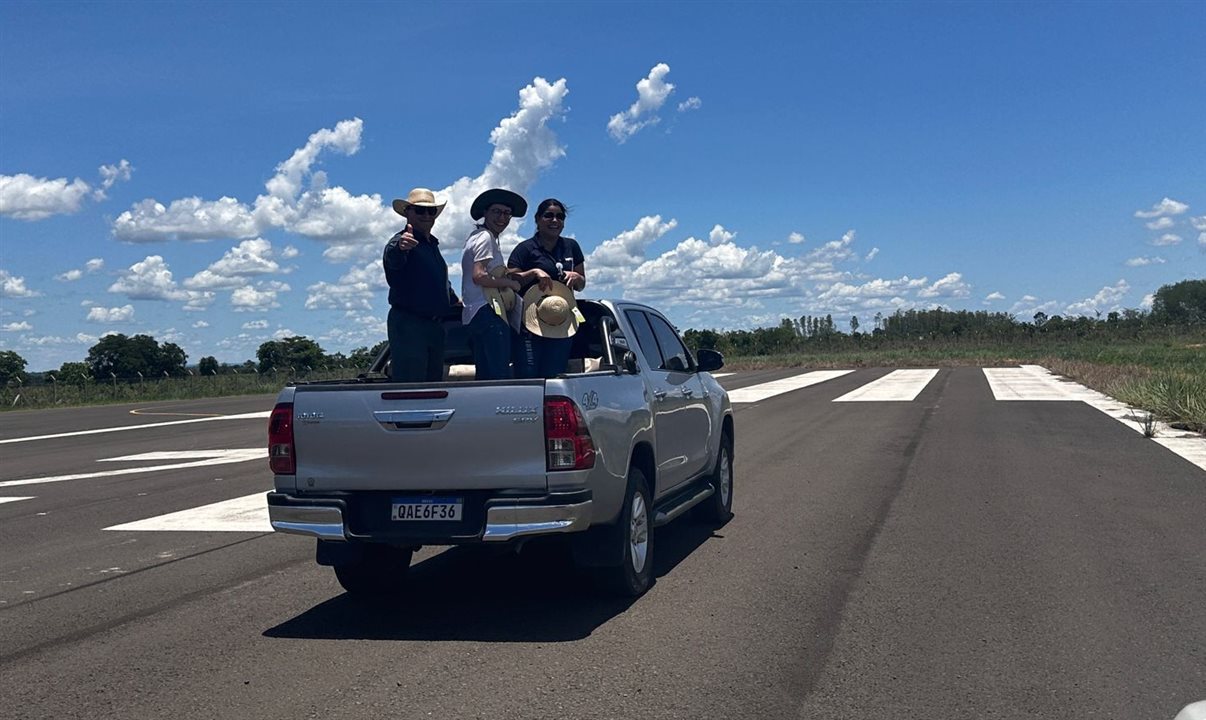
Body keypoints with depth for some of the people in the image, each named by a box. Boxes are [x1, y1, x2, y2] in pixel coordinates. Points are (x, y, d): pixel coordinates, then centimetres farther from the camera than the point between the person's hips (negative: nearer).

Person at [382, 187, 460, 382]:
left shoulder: (432, 244, 19)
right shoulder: (403, 241, -10)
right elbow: (392, 258, -36)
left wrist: (454, 300, 42)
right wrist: (400, 247, -56)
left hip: (435, 326, 9)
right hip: (408, 324, -9)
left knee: (433, 384, 13)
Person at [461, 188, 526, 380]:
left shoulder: (476, 236, 24)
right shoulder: (486, 237, -7)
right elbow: (479, 276, -19)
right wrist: (511, 283, -8)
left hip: (475, 313, 11)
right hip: (489, 312, -11)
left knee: (484, 375, 10)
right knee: (500, 375, -15)